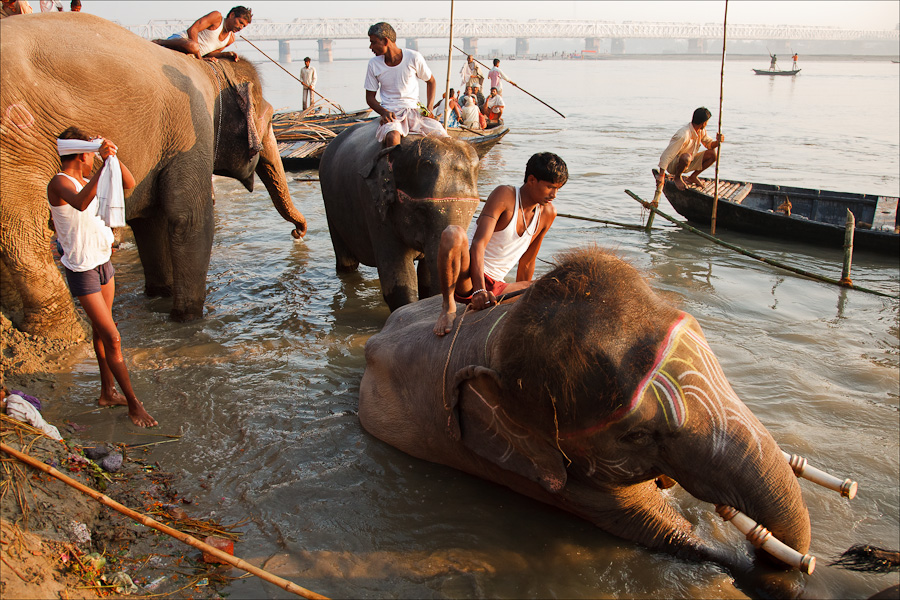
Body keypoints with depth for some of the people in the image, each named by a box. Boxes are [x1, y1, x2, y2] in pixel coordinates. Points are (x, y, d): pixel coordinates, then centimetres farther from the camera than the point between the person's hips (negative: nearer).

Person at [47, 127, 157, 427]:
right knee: (112, 338, -8)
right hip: (82, 270, -9)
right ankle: (133, 403, 0)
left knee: (101, 330, 18)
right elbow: (81, 203, -43)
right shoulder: (60, 183, -19)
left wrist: (112, 157, -8)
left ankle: (107, 393, 31)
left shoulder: (86, 180, 7)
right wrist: (103, 164, -50)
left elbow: (129, 184, 7)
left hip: (103, 263, 9)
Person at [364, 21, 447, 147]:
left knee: (441, 136, -23)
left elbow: (431, 82, 13)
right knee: (392, 137, -37)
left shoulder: (414, 58, -2)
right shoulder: (374, 64, 3)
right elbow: (370, 97, 10)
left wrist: (429, 108, -1)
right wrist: (384, 112, -11)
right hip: (390, 113, 0)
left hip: (414, 110, 1)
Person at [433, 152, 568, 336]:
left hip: (495, 288, 6)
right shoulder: (505, 195, -11)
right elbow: (478, 244, -22)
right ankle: (448, 306, -23)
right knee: (454, 233, -36)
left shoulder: (547, 213, 9)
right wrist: (479, 290, -36)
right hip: (466, 281, -6)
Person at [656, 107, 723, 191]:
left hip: (689, 162, 8)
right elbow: (666, 155, -32)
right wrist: (661, 175, -37)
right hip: (672, 165, -8)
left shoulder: (702, 131, -4)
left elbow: (709, 144, 11)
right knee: (686, 157, -40)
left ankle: (693, 177, 7)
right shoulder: (683, 135, -31)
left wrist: (717, 142, -14)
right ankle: (677, 177, -10)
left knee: (712, 154, -5)